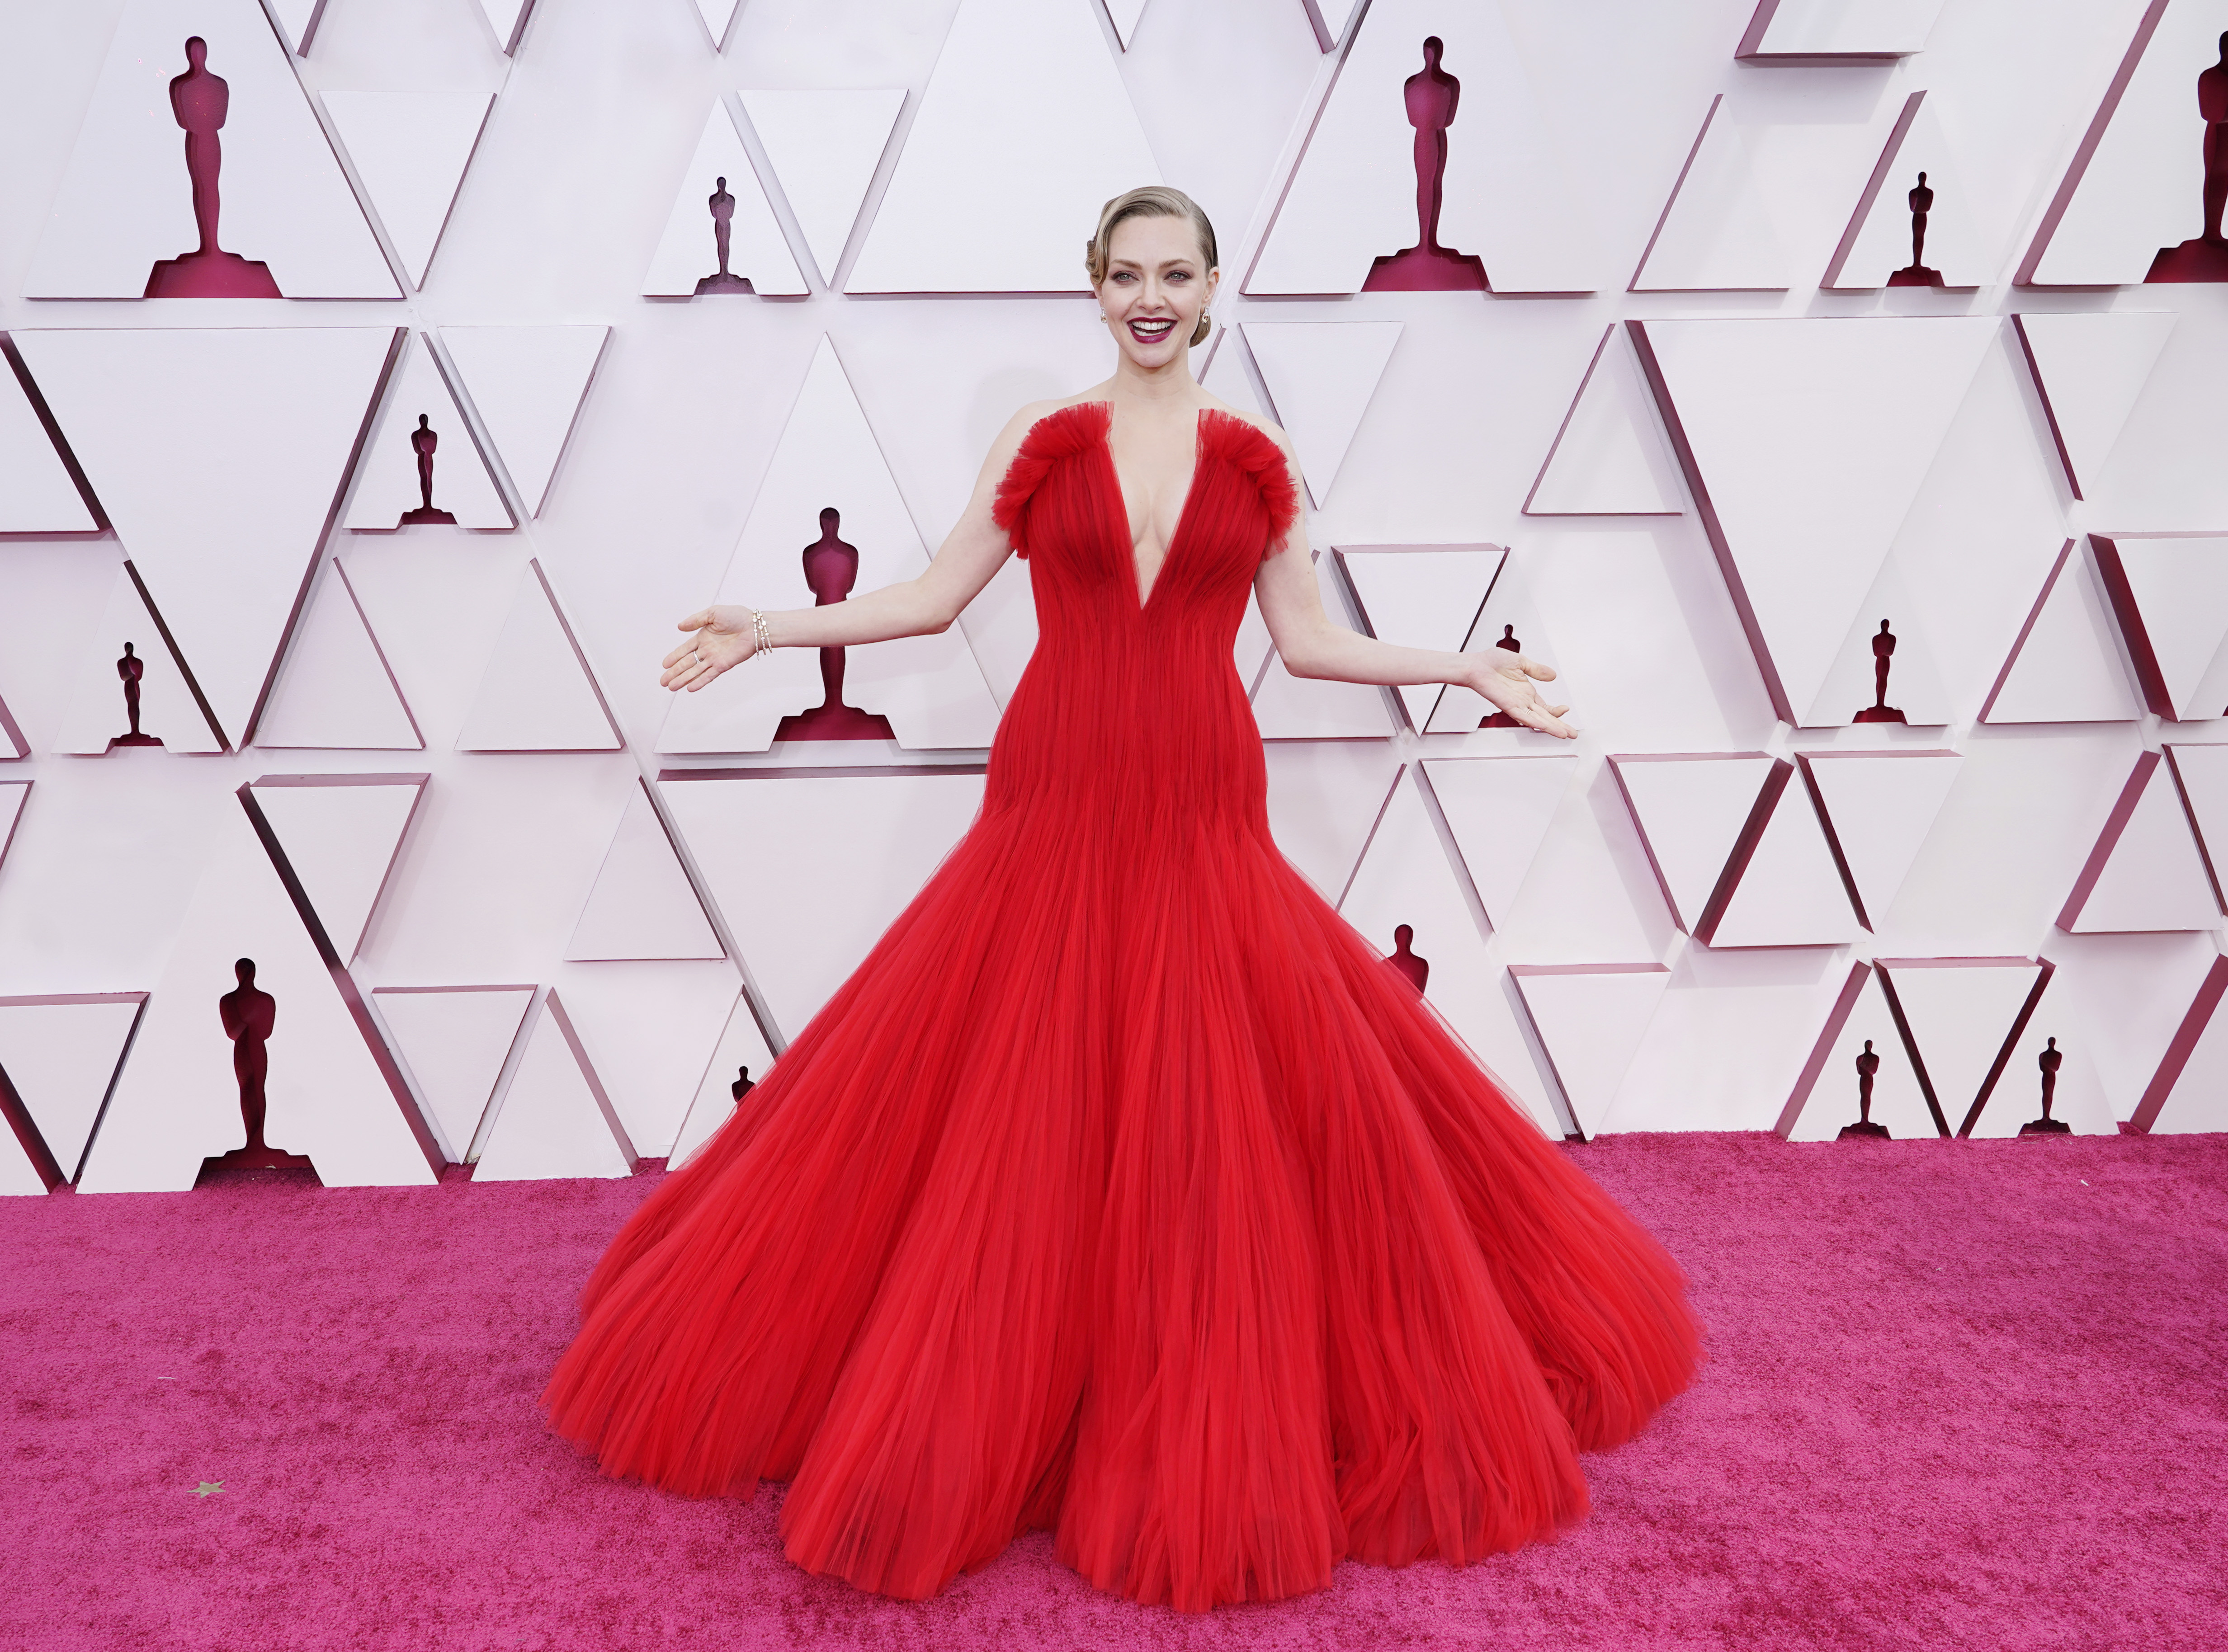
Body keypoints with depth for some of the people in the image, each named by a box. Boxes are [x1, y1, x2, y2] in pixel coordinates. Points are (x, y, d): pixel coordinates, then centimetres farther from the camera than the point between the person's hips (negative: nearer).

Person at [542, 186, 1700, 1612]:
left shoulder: (1259, 460, 7)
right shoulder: (1042, 443, 5)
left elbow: (1311, 642, 11)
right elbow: (933, 599, 8)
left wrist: (1471, 671, 7)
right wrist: (766, 630, 2)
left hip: (1204, 826, 1)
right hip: (1055, 814, 0)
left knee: (1222, 1119, 0)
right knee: (1018, 1117, 1)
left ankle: (1221, 1433, 18)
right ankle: (982, 1401, 19)